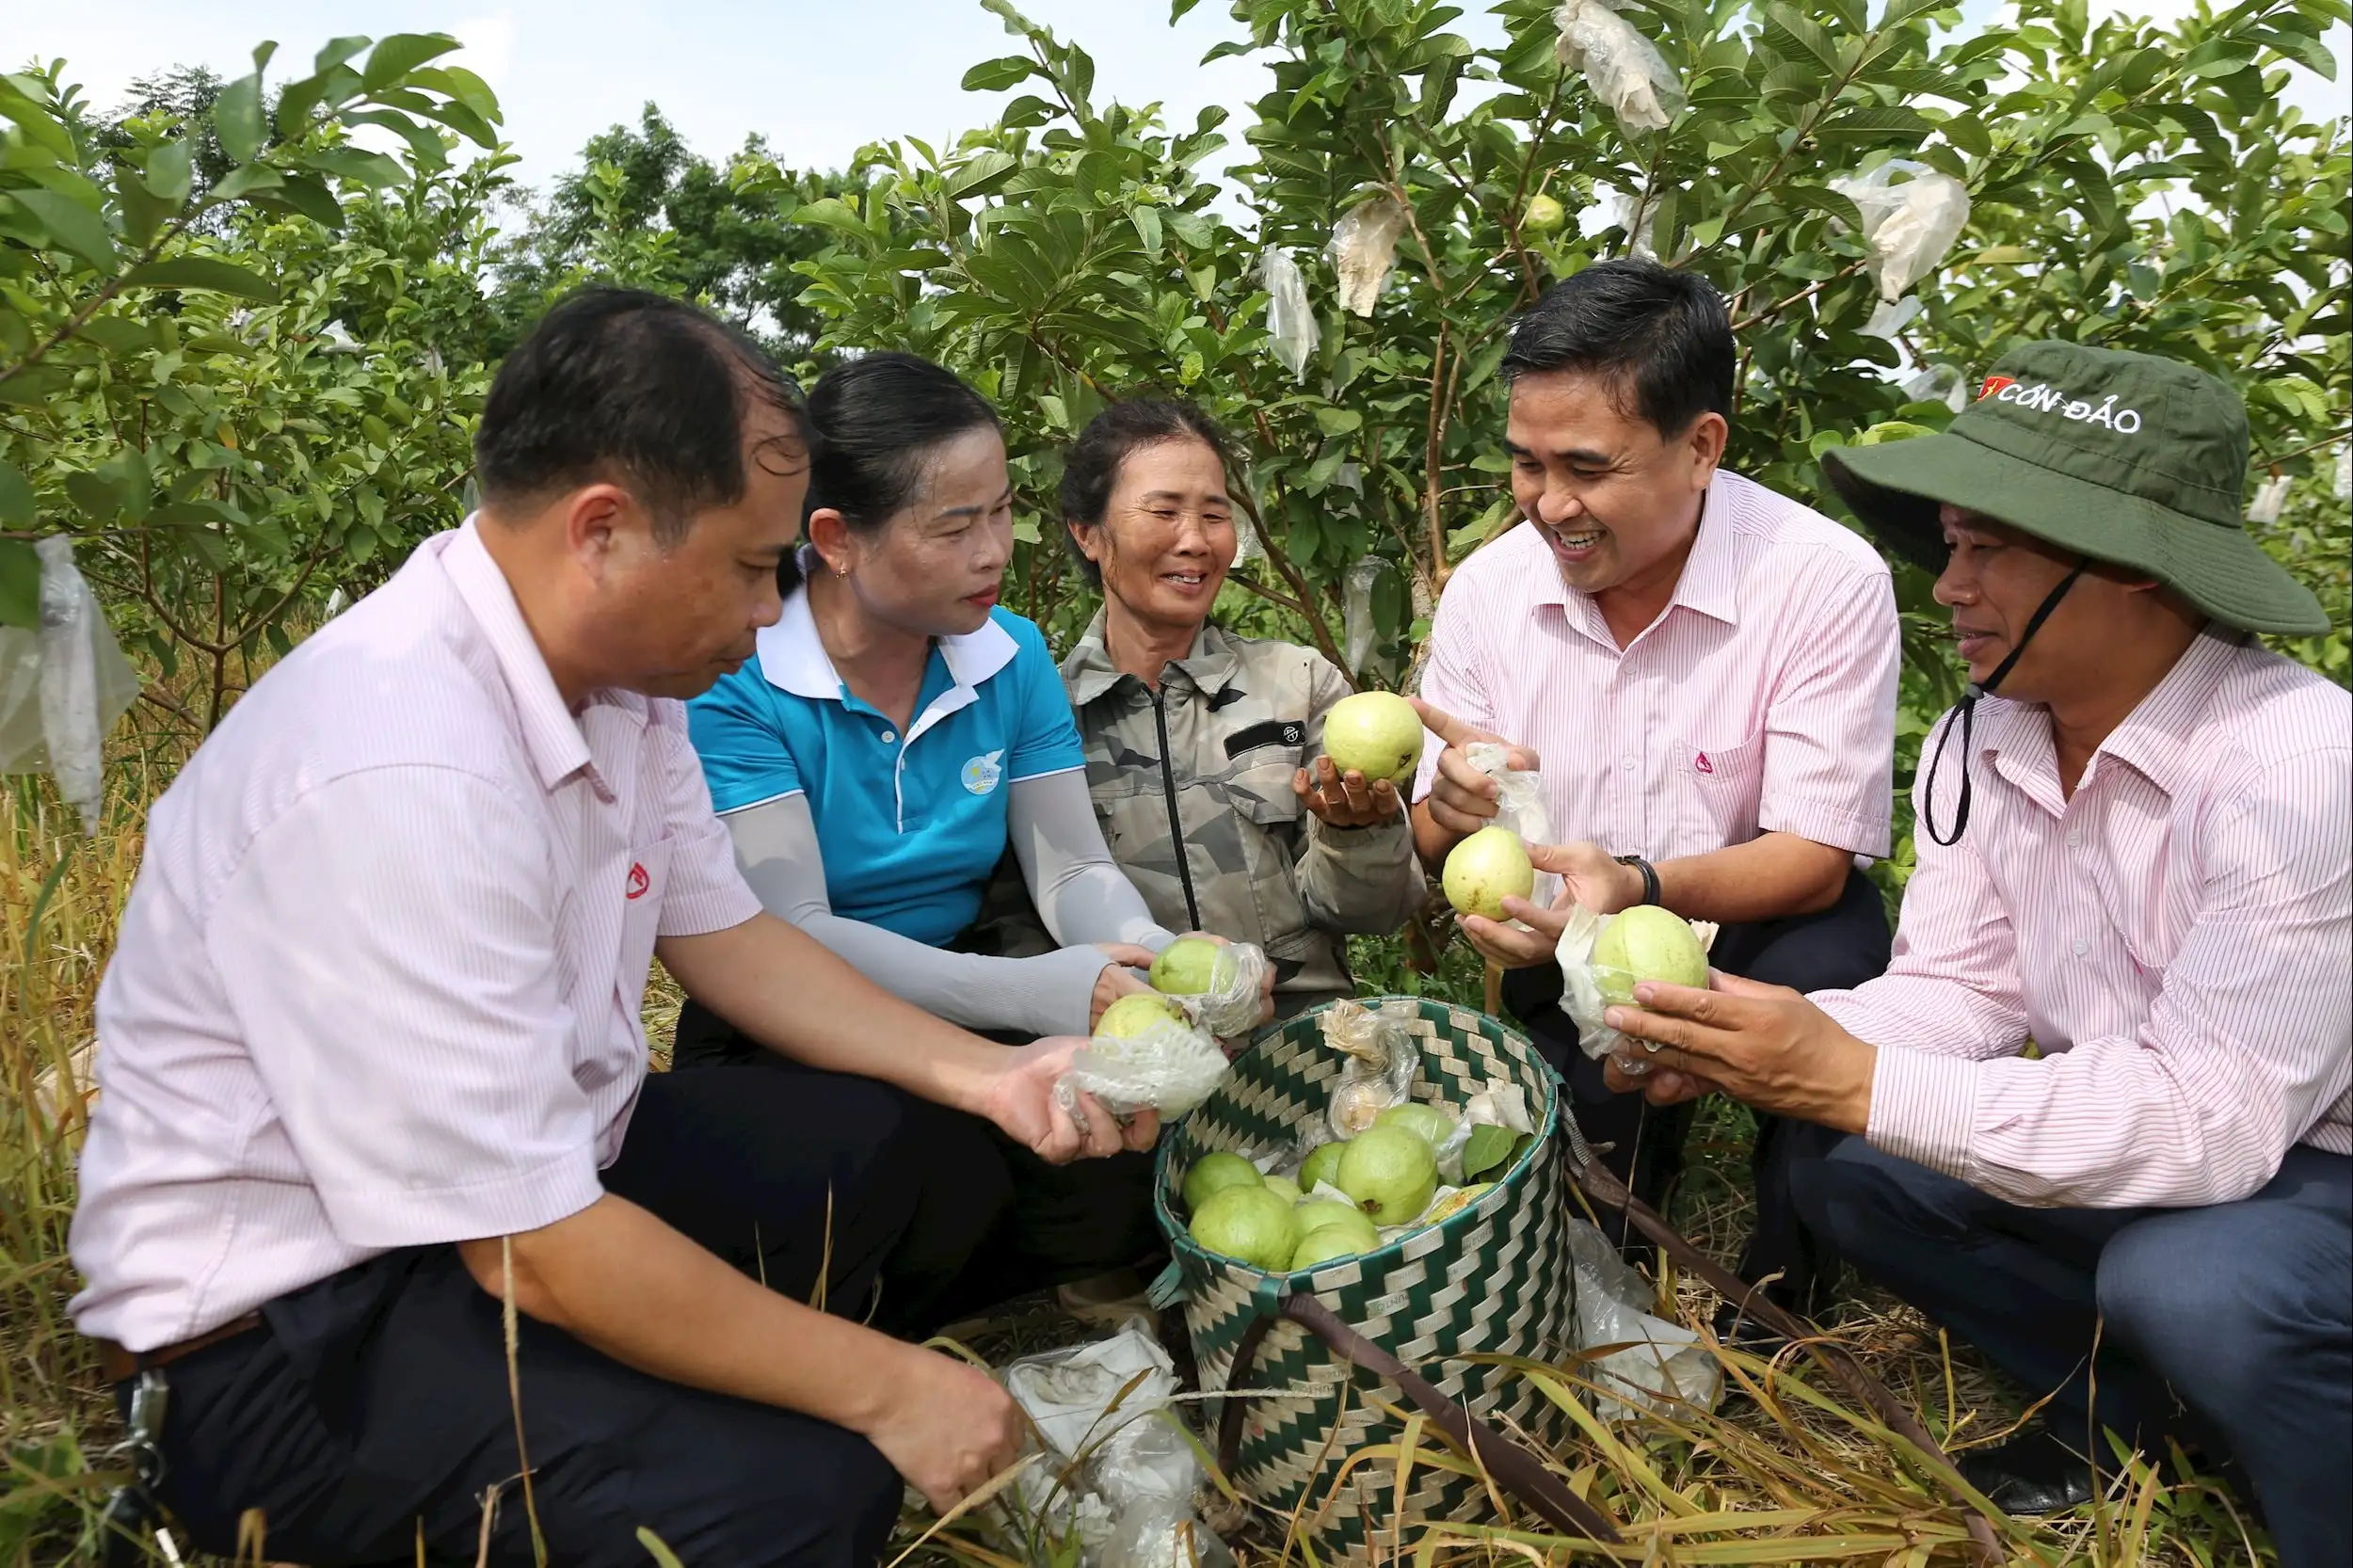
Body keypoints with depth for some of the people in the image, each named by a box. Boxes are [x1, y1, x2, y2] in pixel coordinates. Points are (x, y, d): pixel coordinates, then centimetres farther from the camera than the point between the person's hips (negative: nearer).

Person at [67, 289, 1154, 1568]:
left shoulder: (622, 675, -5)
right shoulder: (396, 777, -32)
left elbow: (724, 934, 8)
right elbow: (532, 1256, -29)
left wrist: (989, 1075, -2)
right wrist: (883, 1388, -19)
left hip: (529, 1165, 9)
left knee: (872, 1133, 13)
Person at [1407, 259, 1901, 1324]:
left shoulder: (1827, 581, -19)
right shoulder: (1486, 590, -8)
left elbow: (1816, 859, -19)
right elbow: (1433, 837, 0)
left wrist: (1640, 886, -39)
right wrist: (1458, 817, -26)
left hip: (1757, 929, -2)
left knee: (1829, 956, -35)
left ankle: (1784, 1305, -8)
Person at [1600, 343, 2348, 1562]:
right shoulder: (1976, 745, -8)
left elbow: (2209, 1113, -33)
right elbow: (1960, 991, -4)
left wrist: (1856, 1081, -37)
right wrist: (1774, 1044, -23)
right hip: (2142, 1140, 7)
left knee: (2187, 1282, -34)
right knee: (1840, 1168, -5)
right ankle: (2129, 1412, 12)